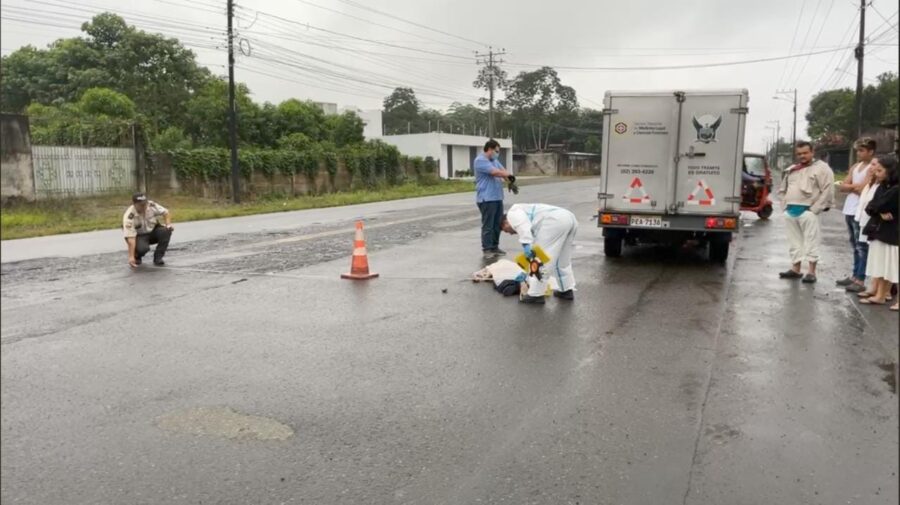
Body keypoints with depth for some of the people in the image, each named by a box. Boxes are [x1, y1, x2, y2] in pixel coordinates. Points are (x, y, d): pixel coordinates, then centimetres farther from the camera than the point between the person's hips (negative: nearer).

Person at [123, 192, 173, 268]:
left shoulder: (152, 205, -18)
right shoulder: (129, 217, -29)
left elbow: (165, 212, -1)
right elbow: (130, 238, -32)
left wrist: (168, 224, -20)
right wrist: (131, 257, -36)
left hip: (153, 231, 4)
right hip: (139, 236, -4)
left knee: (166, 231, -27)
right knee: (142, 248, -36)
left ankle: (158, 258, -12)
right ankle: (137, 256, 5)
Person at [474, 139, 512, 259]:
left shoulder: (495, 160, 18)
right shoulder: (480, 160, -12)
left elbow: (503, 171, 11)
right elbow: (495, 172, -20)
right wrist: (507, 174, -4)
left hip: (497, 197, 9)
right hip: (486, 198, -9)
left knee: (498, 224, 12)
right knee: (488, 225, -7)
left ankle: (494, 247, 22)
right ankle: (486, 250, -2)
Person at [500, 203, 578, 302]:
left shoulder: (512, 213, 17)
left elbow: (524, 226, -9)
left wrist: (526, 245, -17)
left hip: (555, 220, -10)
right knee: (563, 260, 24)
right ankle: (567, 290, 31)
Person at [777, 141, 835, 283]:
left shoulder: (821, 168, -3)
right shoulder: (791, 170, 17)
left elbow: (828, 190, -10)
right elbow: (783, 189, 25)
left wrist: (815, 208, -14)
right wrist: (785, 204, 10)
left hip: (807, 211, -6)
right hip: (790, 210, 7)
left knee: (811, 241, -6)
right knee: (794, 241, 12)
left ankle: (811, 271, -5)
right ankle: (795, 269, 19)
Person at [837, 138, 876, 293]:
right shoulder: (855, 167, 16)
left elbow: (863, 189, -19)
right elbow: (841, 187, 9)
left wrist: (850, 186, -2)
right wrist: (855, 186, -7)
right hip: (849, 210, 8)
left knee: (862, 247, -6)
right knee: (855, 246, 15)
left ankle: (860, 280, -6)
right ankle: (854, 275, 23)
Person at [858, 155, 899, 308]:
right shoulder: (882, 186, 8)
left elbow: (876, 206, -21)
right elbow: (869, 208, 2)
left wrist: (873, 207, 0)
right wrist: (880, 213, -15)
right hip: (878, 229, 8)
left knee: (887, 265, 2)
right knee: (878, 263, 14)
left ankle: (881, 295, 8)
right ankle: (875, 290, 22)